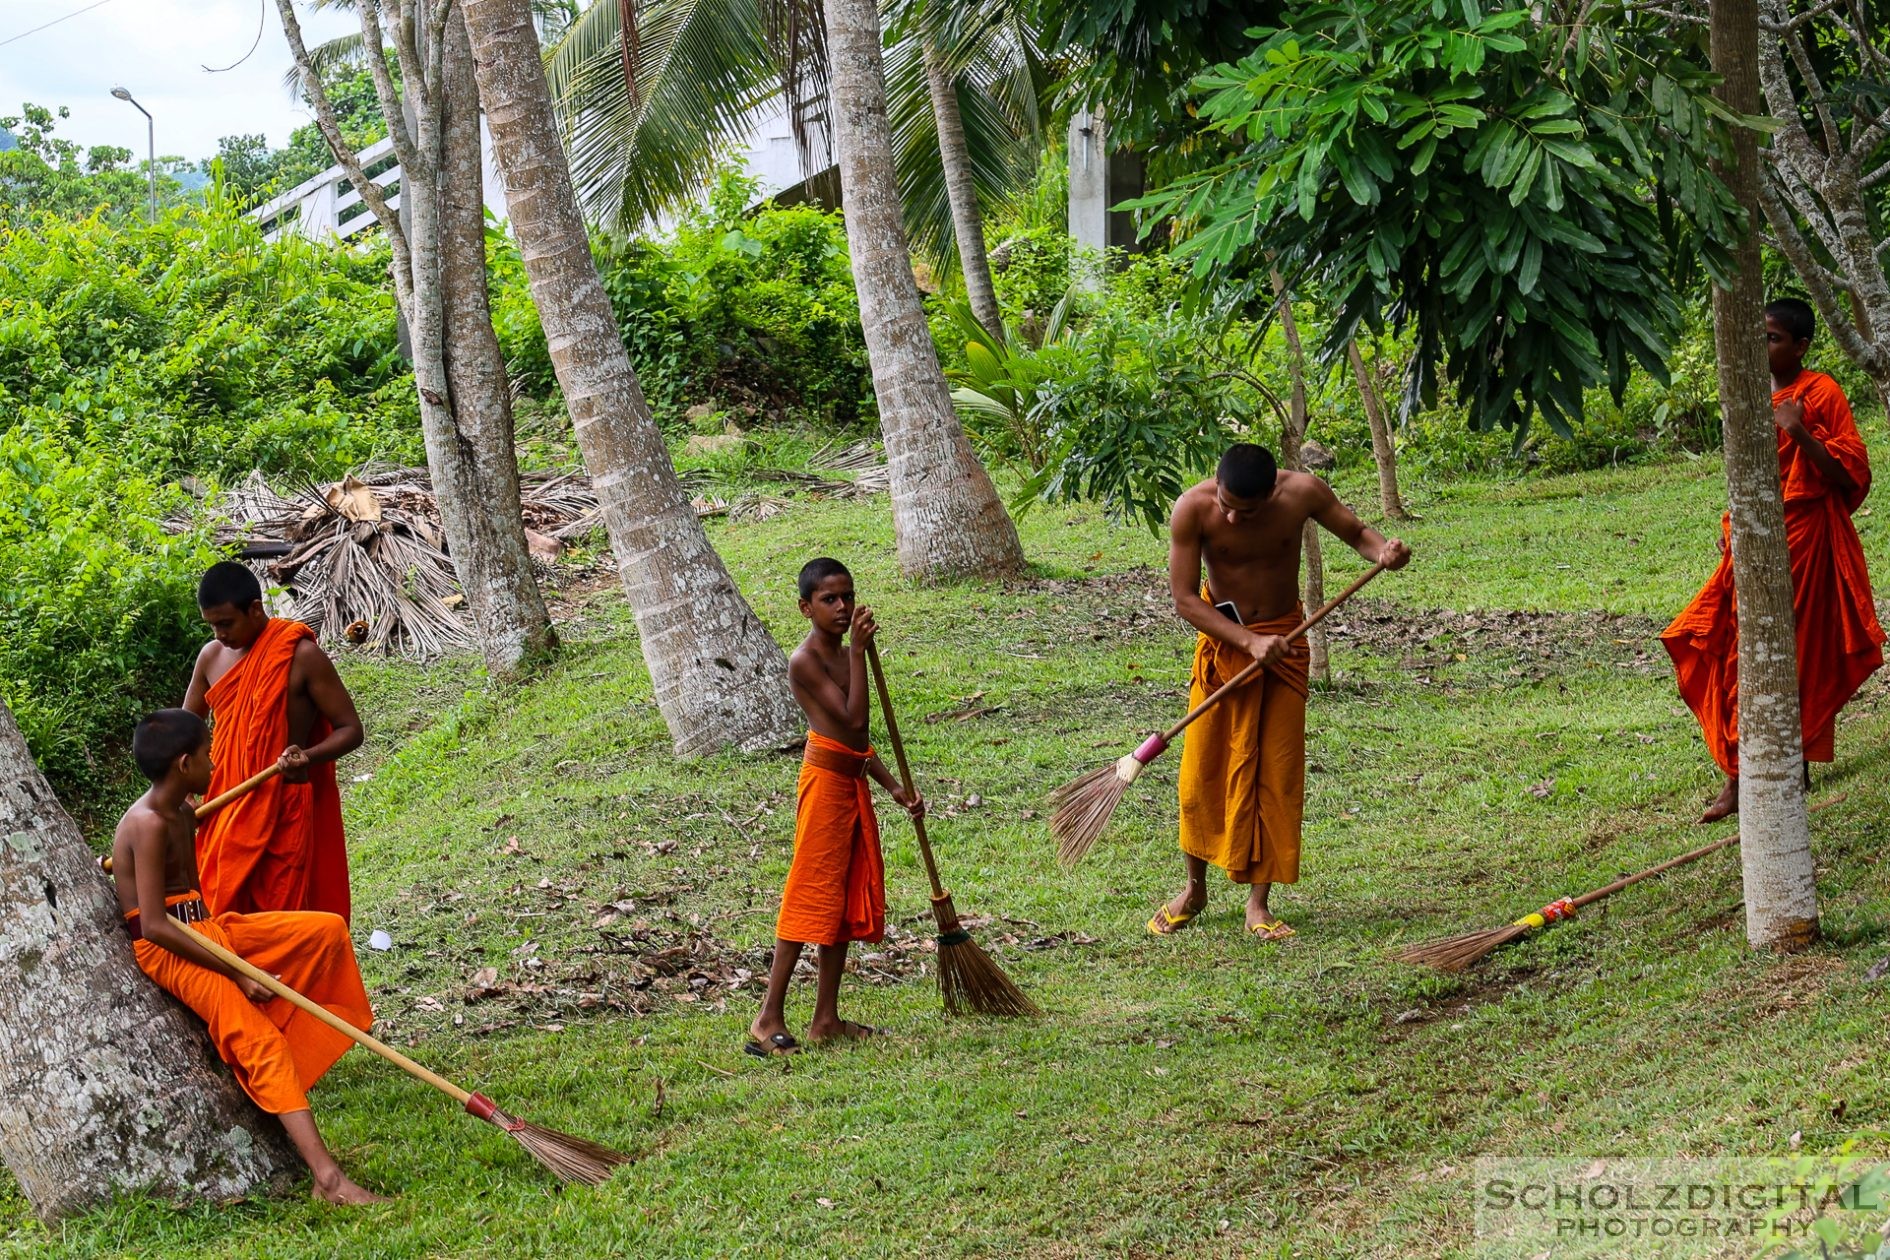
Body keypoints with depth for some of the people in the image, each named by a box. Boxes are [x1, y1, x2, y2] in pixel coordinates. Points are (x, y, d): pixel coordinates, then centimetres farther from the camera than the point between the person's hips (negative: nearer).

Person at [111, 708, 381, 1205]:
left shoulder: (182, 814, 12)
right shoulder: (149, 824, -19)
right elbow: (154, 925, -24)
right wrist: (236, 972, -22)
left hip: (207, 931, 10)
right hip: (165, 951, -10)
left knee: (328, 929, 5)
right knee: (260, 1042, -26)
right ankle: (328, 1178, -37)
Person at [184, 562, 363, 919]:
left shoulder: (300, 656, -10)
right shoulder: (212, 656, 7)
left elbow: (350, 729, -8)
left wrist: (308, 757, -28)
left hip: (283, 813, -6)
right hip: (226, 811, 6)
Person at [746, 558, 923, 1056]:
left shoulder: (843, 656, 14)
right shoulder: (805, 661, -14)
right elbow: (852, 720, -21)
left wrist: (896, 789, 18)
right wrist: (858, 650, -21)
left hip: (853, 784, 9)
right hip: (825, 782, -9)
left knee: (848, 901, 11)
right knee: (810, 898, -10)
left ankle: (826, 1019, 17)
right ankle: (768, 1022, -7)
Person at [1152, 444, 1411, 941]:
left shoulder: (1302, 492, -18)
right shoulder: (1192, 509, -22)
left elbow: (1356, 533, -1)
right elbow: (1184, 599, -19)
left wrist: (1384, 550, -24)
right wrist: (1250, 641, -28)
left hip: (1283, 639, 1)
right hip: (1222, 638, -1)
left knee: (1276, 773, -3)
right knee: (1202, 769, 2)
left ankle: (1258, 904, 2)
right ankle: (1194, 888, 22)